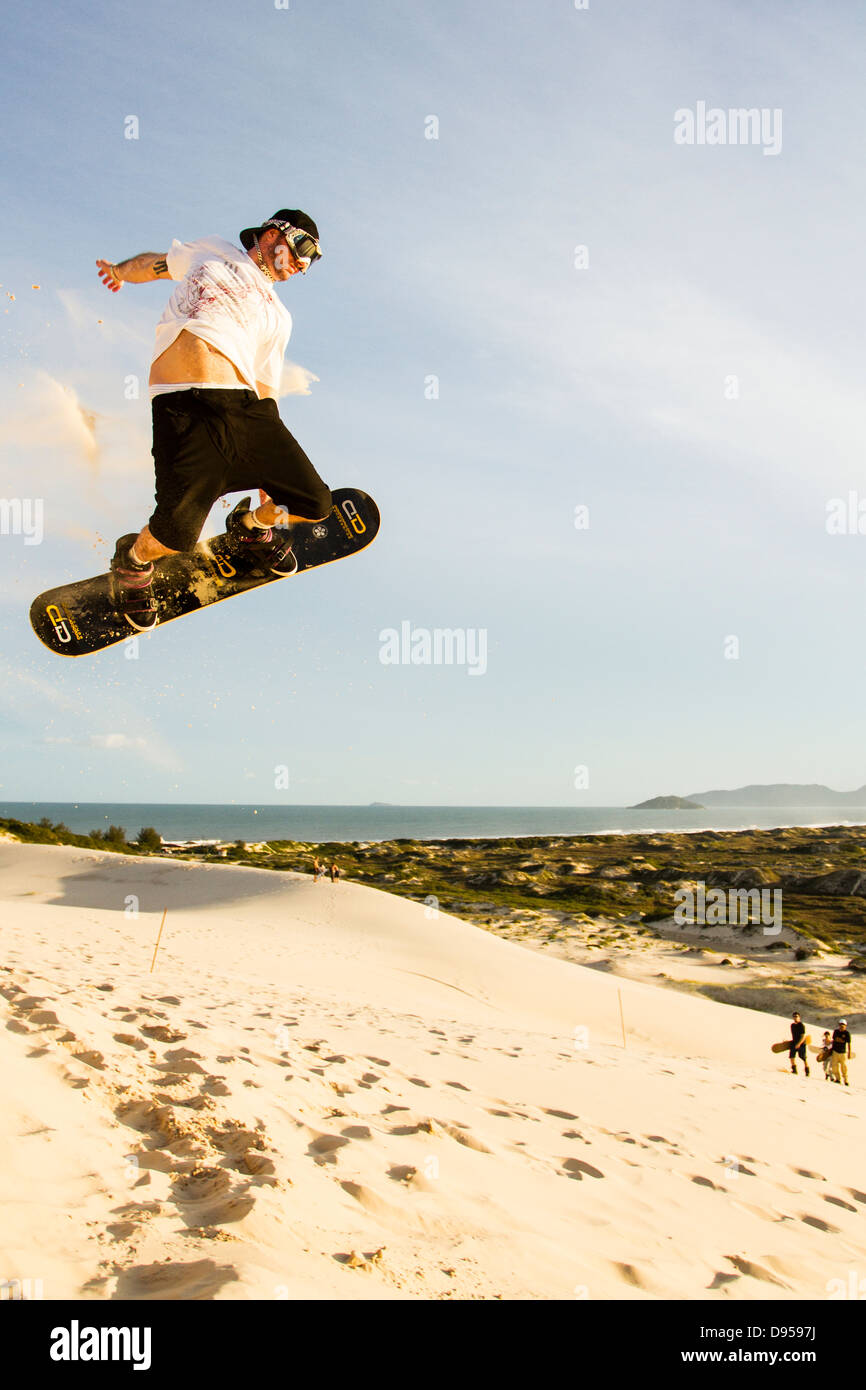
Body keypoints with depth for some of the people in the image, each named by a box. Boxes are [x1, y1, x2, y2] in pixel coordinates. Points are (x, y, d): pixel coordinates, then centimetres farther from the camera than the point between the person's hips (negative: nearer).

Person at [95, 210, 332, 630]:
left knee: (315, 502, -5)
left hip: (244, 405, 4)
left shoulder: (278, 317, 25)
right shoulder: (212, 251, 20)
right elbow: (155, 264, 37)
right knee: (178, 533, -20)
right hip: (184, 404, -4)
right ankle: (134, 560, 17)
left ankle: (253, 525, 29)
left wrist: (269, 466, 16)